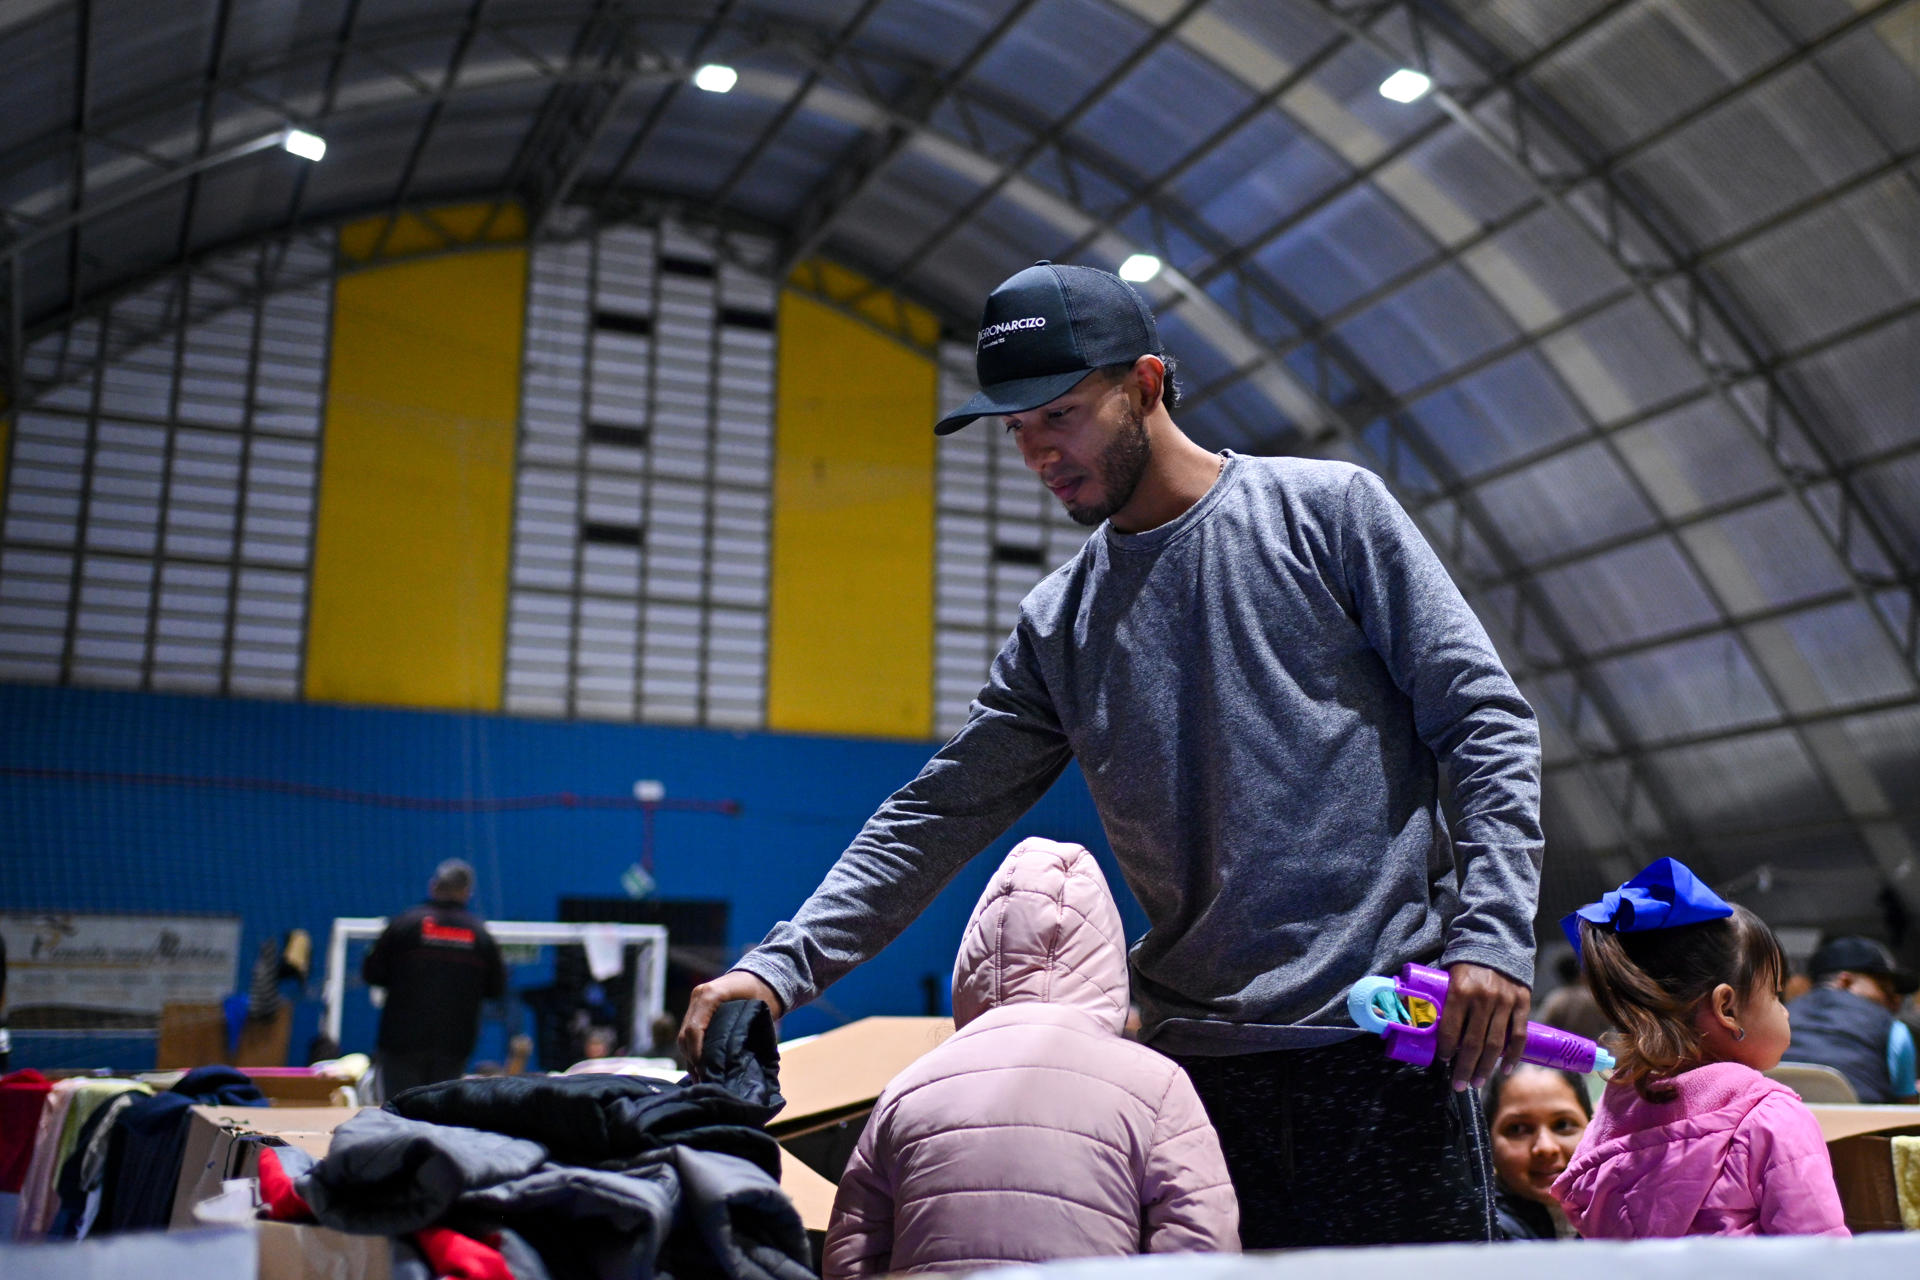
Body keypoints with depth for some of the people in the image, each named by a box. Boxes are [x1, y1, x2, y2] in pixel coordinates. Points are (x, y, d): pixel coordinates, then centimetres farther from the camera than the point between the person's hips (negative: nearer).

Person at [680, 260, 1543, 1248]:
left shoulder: (1328, 510, 1)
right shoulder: (1058, 624, 10)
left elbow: (1486, 720, -1)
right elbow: (941, 815, 8)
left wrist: (1491, 933, -13)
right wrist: (780, 964, -2)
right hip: (1196, 1053, 3)